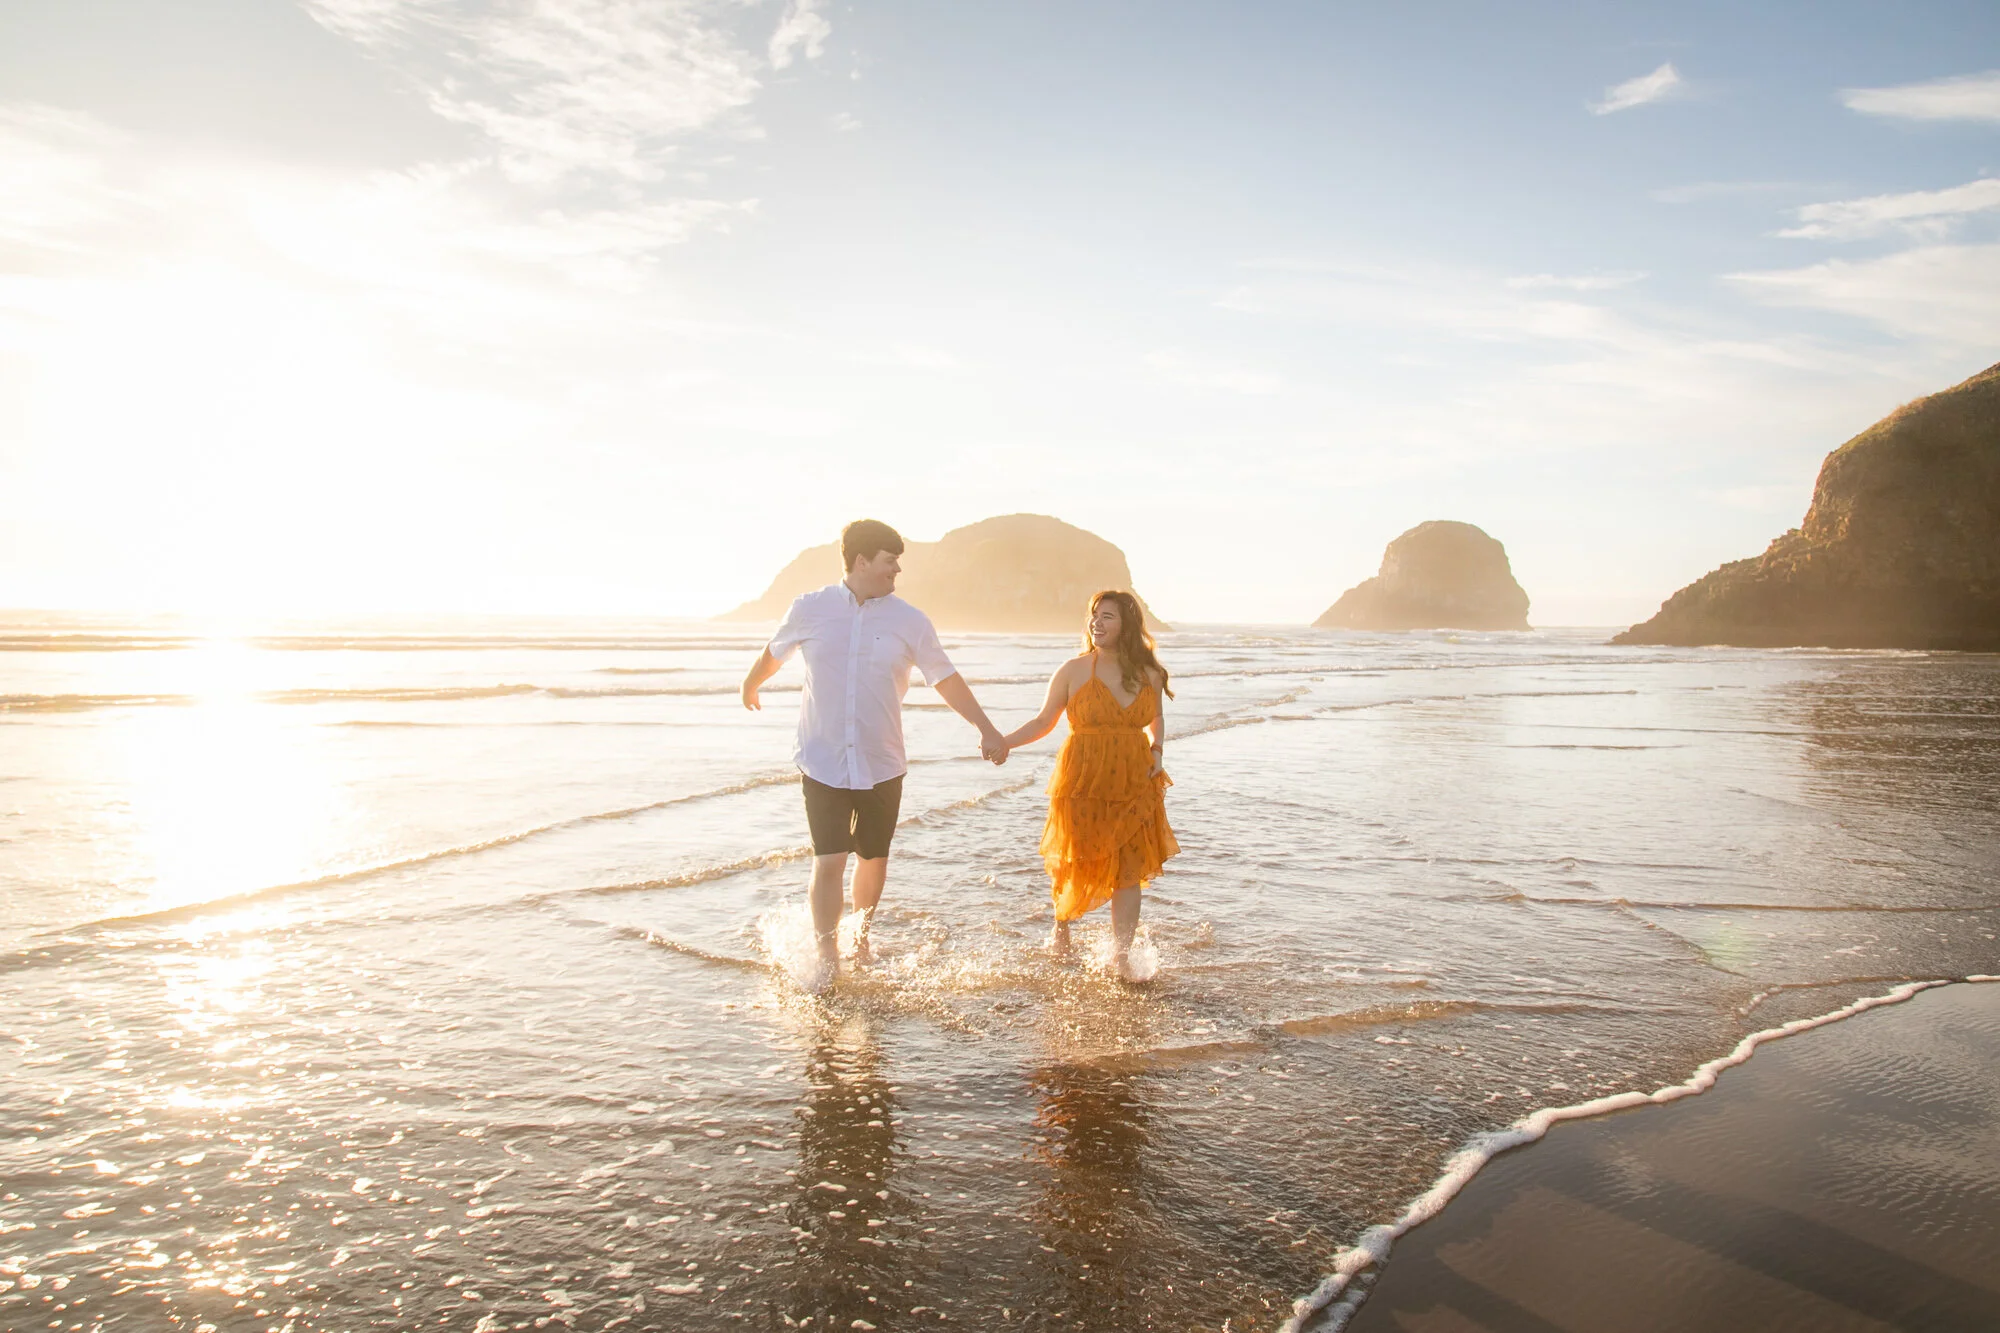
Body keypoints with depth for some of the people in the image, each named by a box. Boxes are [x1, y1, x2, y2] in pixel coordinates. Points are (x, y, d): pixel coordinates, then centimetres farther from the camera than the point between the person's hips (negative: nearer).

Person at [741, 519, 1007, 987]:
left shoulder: (909, 621, -2)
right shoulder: (811, 610, -2)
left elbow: (946, 680, 5)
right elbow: (774, 652, 18)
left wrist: (986, 729, 1)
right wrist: (750, 685, 34)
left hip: (881, 766, 2)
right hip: (822, 762, -1)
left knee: (873, 858, 12)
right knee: (828, 860, -7)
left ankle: (861, 939, 35)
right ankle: (828, 961, 3)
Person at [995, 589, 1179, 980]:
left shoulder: (1149, 675, 5)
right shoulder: (1074, 671, -4)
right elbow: (1044, 722, 2)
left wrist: (1158, 751, 5)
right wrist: (1003, 742, -10)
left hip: (1134, 786, 2)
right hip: (1083, 783, -2)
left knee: (1129, 870, 0)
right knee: (1078, 864, 4)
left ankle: (1121, 956, 10)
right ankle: (1062, 924, 35)